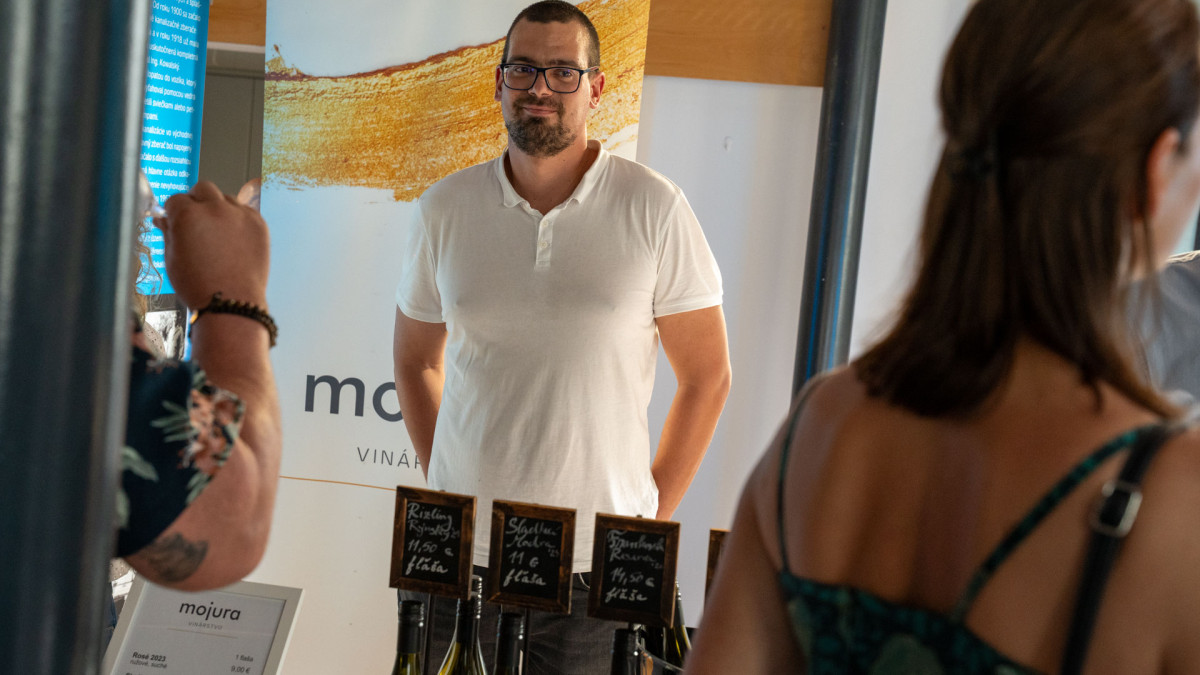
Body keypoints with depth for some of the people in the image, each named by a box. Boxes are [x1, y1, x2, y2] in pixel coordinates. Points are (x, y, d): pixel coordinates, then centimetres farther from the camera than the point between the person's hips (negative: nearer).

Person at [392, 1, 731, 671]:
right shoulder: (445, 209, 3)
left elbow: (708, 376, 1)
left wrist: (650, 519, 0)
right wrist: (441, 489, 7)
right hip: (462, 552, 2)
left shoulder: (654, 208, -4)